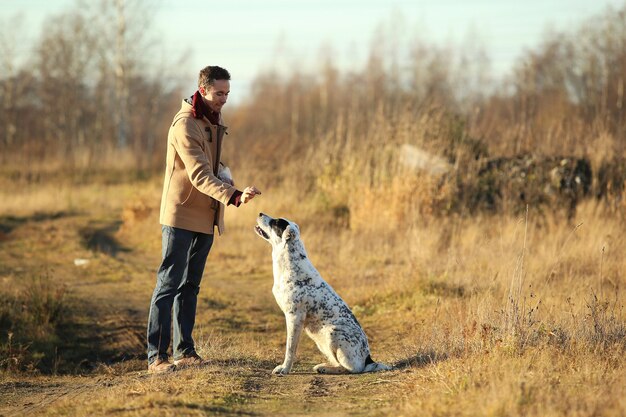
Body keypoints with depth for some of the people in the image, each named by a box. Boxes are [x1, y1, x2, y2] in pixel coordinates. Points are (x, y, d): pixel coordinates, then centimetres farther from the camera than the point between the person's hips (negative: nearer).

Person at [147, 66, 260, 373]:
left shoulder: (214, 122, 12)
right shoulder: (185, 125, -18)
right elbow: (199, 175, -28)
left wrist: (224, 174, -1)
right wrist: (234, 197, -41)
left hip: (206, 218, 9)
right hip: (181, 215, -9)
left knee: (190, 286, 12)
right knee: (168, 284, -7)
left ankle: (184, 350, 17)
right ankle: (156, 356, -7)